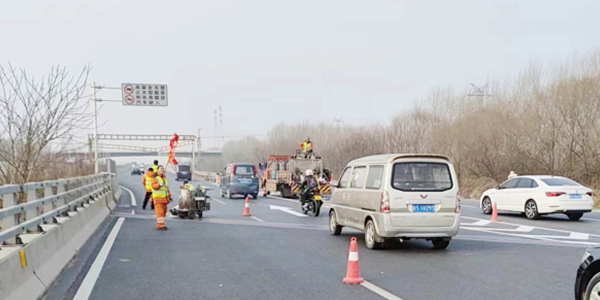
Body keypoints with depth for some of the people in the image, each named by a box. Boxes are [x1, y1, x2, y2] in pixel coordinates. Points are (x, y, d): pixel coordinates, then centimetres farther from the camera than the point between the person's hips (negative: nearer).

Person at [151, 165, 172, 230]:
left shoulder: (164, 177, 20)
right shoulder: (155, 177, -4)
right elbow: (154, 186, -17)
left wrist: (169, 196, 21)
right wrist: (159, 184, -35)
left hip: (164, 197, 8)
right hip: (158, 197, -8)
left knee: (164, 211, 7)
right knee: (160, 212, -13)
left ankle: (159, 224, 13)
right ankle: (160, 225, -17)